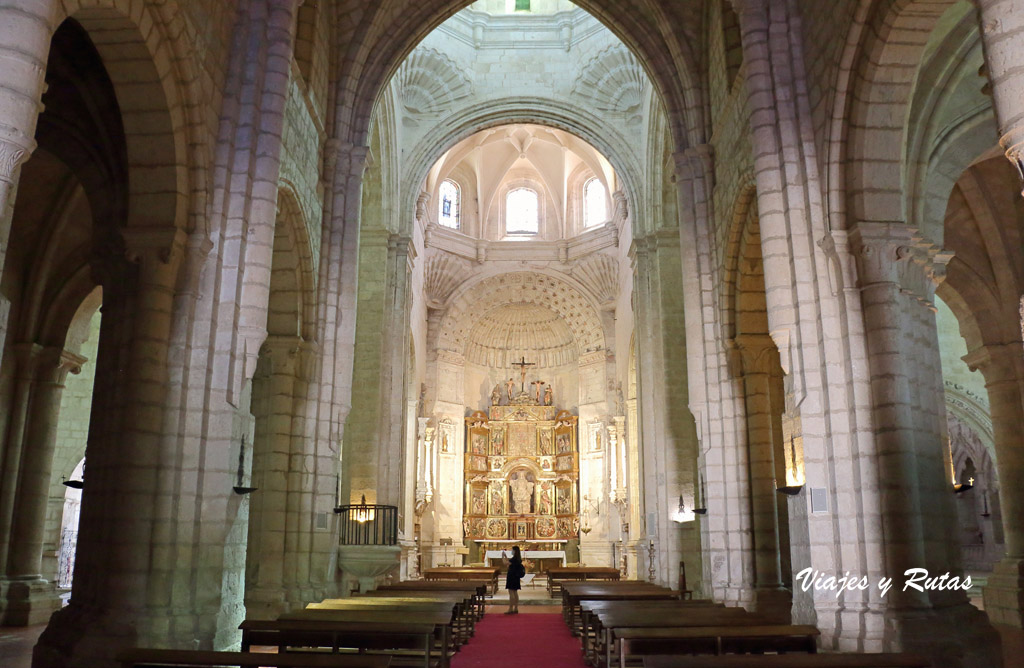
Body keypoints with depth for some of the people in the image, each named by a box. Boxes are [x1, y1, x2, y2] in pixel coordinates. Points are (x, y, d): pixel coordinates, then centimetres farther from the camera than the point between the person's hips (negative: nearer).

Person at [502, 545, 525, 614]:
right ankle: (516, 609, 16)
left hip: (512, 577, -9)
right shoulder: (518, 559, 10)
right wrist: (505, 556, 18)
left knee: (511, 593, -6)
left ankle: (510, 609, -6)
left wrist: (503, 556, -9)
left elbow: (505, 563, -22)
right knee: (515, 593, 12)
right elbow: (509, 563, 19)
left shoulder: (514, 559, -19)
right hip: (516, 577, 9)